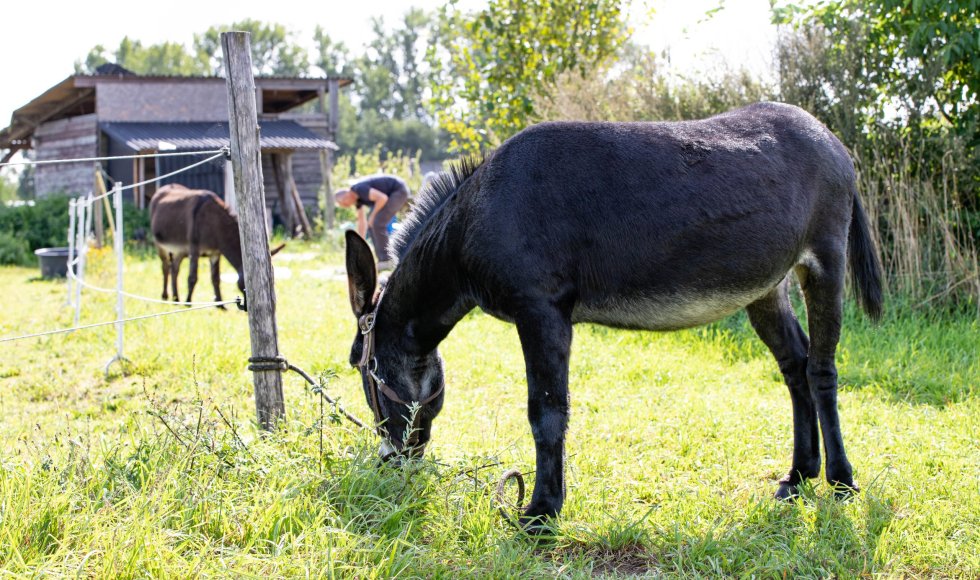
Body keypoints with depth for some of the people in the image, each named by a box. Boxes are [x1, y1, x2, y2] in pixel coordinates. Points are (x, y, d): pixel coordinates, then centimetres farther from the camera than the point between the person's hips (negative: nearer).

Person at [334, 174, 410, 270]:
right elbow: (362, 221, 16)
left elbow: (383, 198, -34)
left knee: (377, 223, -17)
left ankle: (387, 261, -13)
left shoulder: (360, 189, -24)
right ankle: (383, 259, 7)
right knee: (372, 224, 7)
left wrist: (372, 216, -21)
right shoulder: (356, 196, 8)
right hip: (392, 193, 10)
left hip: (399, 191, -10)